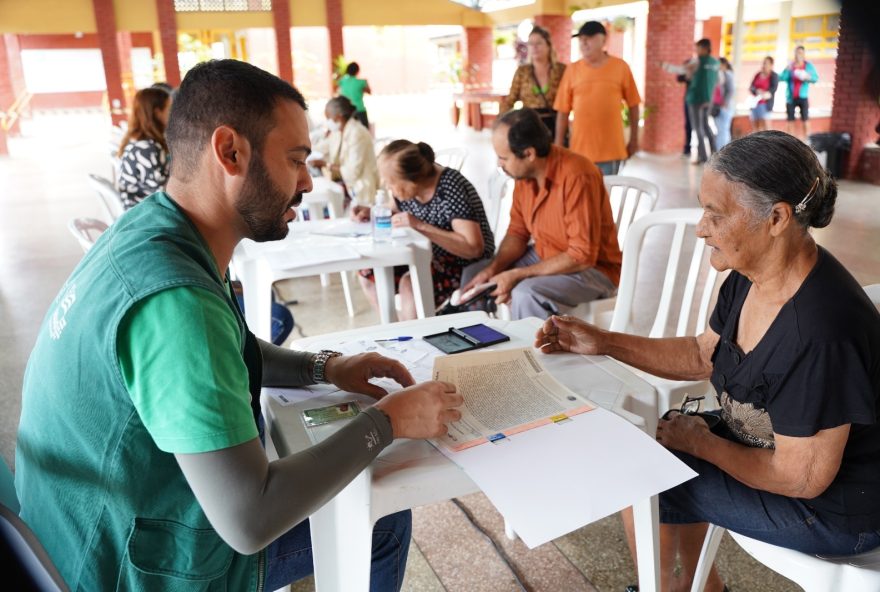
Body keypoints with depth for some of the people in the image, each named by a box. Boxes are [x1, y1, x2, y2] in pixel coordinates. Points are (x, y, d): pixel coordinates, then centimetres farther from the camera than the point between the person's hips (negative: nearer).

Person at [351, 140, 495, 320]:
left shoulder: (451, 189, -26)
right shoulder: (406, 185, -6)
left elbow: (474, 248, -31)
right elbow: (397, 212, 16)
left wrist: (421, 226, -33)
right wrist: (371, 213, -5)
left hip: (464, 263, -8)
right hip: (427, 255, 8)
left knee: (410, 285, -31)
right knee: (368, 272, -1)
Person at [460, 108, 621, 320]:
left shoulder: (577, 177, -27)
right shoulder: (524, 173, -5)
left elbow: (582, 257, -27)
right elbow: (517, 232, 6)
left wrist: (517, 275, -26)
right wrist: (493, 268, -12)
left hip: (591, 268, -7)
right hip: (543, 256, 8)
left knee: (526, 294, -32)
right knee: (472, 275, 1)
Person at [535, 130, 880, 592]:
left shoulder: (821, 333, -35)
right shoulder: (750, 275, -9)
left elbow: (802, 478, -27)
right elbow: (703, 355, 6)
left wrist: (702, 443, -13)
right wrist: (603, 342, -2)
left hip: (831, 507, -8)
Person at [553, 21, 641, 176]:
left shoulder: (620, 67, 1)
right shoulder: (572, 70, 2)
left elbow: (633, 105, 6)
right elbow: (563, 110, 3)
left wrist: (634, 139, 7)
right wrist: (559, 144, 1)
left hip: (611, 148, -1)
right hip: (580, 148, 1)